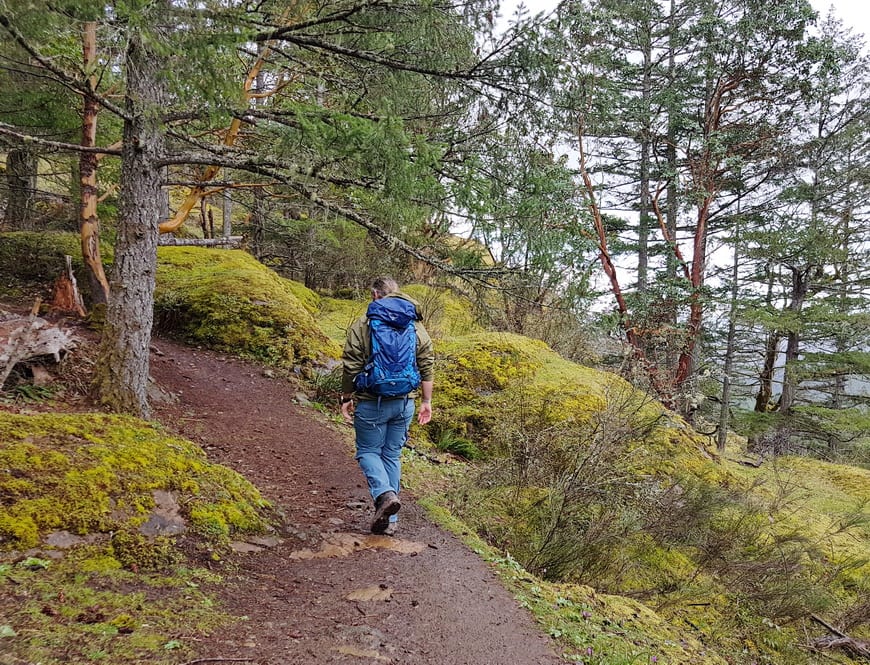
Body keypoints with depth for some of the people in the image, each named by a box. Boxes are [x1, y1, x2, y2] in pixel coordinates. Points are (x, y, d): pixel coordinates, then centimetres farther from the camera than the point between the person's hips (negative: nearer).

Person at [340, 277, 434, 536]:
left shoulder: (362, 324, -5)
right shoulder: (416, 326, 7)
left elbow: (351, 366, -7)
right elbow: (427, 366, 5)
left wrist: (346, 398, 4)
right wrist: (426, 402, 11)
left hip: (372, 402, -4)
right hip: (405, 403, 4)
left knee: (368, 451, 11)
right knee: (392, 455, 13)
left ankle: (385, 494, -15)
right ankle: (389, 520, 16)